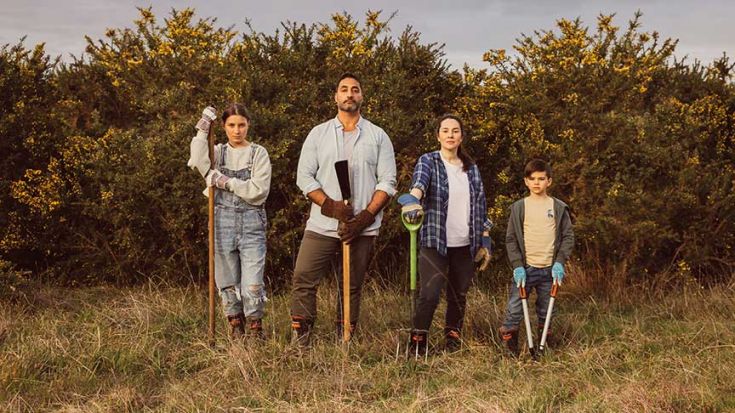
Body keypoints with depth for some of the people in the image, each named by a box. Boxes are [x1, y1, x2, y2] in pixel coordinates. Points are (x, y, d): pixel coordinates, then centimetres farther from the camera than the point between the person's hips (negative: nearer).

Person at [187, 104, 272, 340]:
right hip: (222, 221, 2)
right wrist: (202, 130, -11)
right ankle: (235, 330, 19)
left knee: (253, 284, -9)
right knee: (228, 283, 7)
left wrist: (227, 182, -10)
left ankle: (255, 330, 7)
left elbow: (259, 191, -7)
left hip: (252, 223, -2)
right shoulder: (218, 152, 10)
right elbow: (199, 162, -13)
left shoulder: (259, 153, 4)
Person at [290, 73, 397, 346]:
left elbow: (387, 182, 3)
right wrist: (330, 205, -12)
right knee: (303, 281, -7)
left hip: (362, 228, 0)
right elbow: (304, 176, 3)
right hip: (322, 224, 0)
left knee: (351, 288, 4)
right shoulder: (319, 134, 9)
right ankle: (300, 343, -1)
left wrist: (366, 216, -9)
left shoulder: (378, 136, 8)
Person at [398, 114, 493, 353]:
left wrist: (485, 241, 10)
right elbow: (419, 181, -25)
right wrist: (413, 200, -47)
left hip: (465, 245, 4)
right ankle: (417, 342, 3)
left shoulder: (471, 168, 11)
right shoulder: (428, 161, -2)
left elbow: (480, 205, 15)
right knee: (429, 295, -13)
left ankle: (453, 339, 28)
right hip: (435, 242, -4)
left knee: (459, 296, 10)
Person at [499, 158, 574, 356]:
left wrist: (560, 262, -7)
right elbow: (511, 239, 2)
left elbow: (568, 237, 6)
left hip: (549, 270, 1)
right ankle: (509, 348, 4)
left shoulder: (558, 208, 4)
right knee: (514, 310, -7)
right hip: (525, 268, -1)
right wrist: (517, 266, -8)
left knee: (545, 314, 9)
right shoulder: (518, 208, 2)